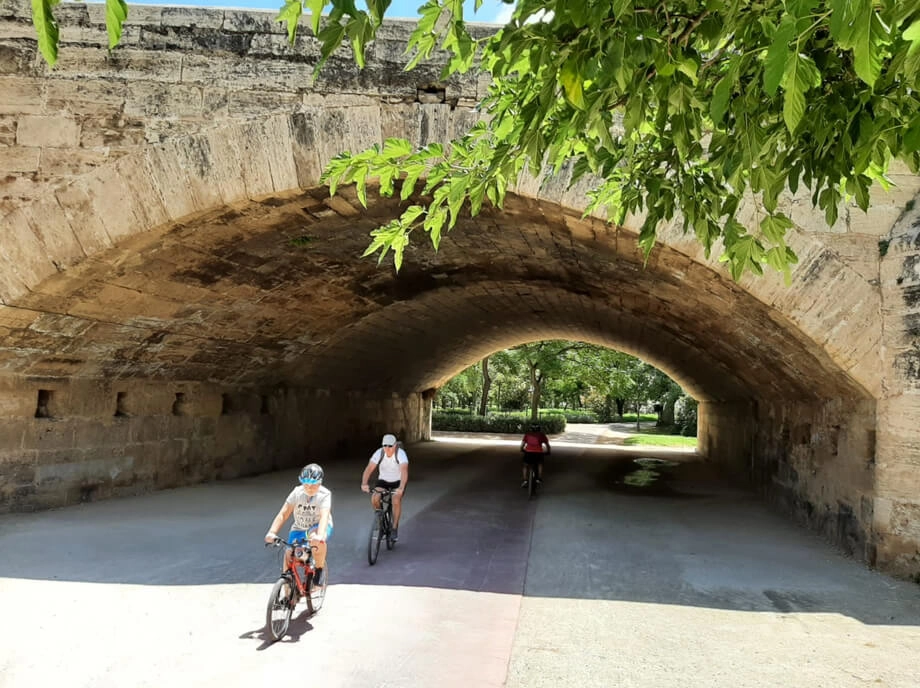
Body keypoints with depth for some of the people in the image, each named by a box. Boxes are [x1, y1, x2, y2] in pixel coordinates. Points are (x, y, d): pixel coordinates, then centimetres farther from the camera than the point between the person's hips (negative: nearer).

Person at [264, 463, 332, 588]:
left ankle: (320, 569, -13)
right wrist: (272, 532, -38)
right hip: (299, 529, 3)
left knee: (317, 539, -38)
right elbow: (283, 514, -22)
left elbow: (324, 516, -37)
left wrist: (319, 536, -56)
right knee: (289, 554, -15)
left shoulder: (324, 494, -22)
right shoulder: (297, 492, -15)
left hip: (318, 528, -3)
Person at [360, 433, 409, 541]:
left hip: (398, 481, -2)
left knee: (396, 500, -28)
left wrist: (401, 488, -57)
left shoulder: (401, 454, -29)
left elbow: (404, 471, -42)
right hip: (383, 480, 2)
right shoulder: (379, 453, -22)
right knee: (374, 498, -23)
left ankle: (395, 528, -10)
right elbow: (369, 469, -30)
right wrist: (364, 483, -47)